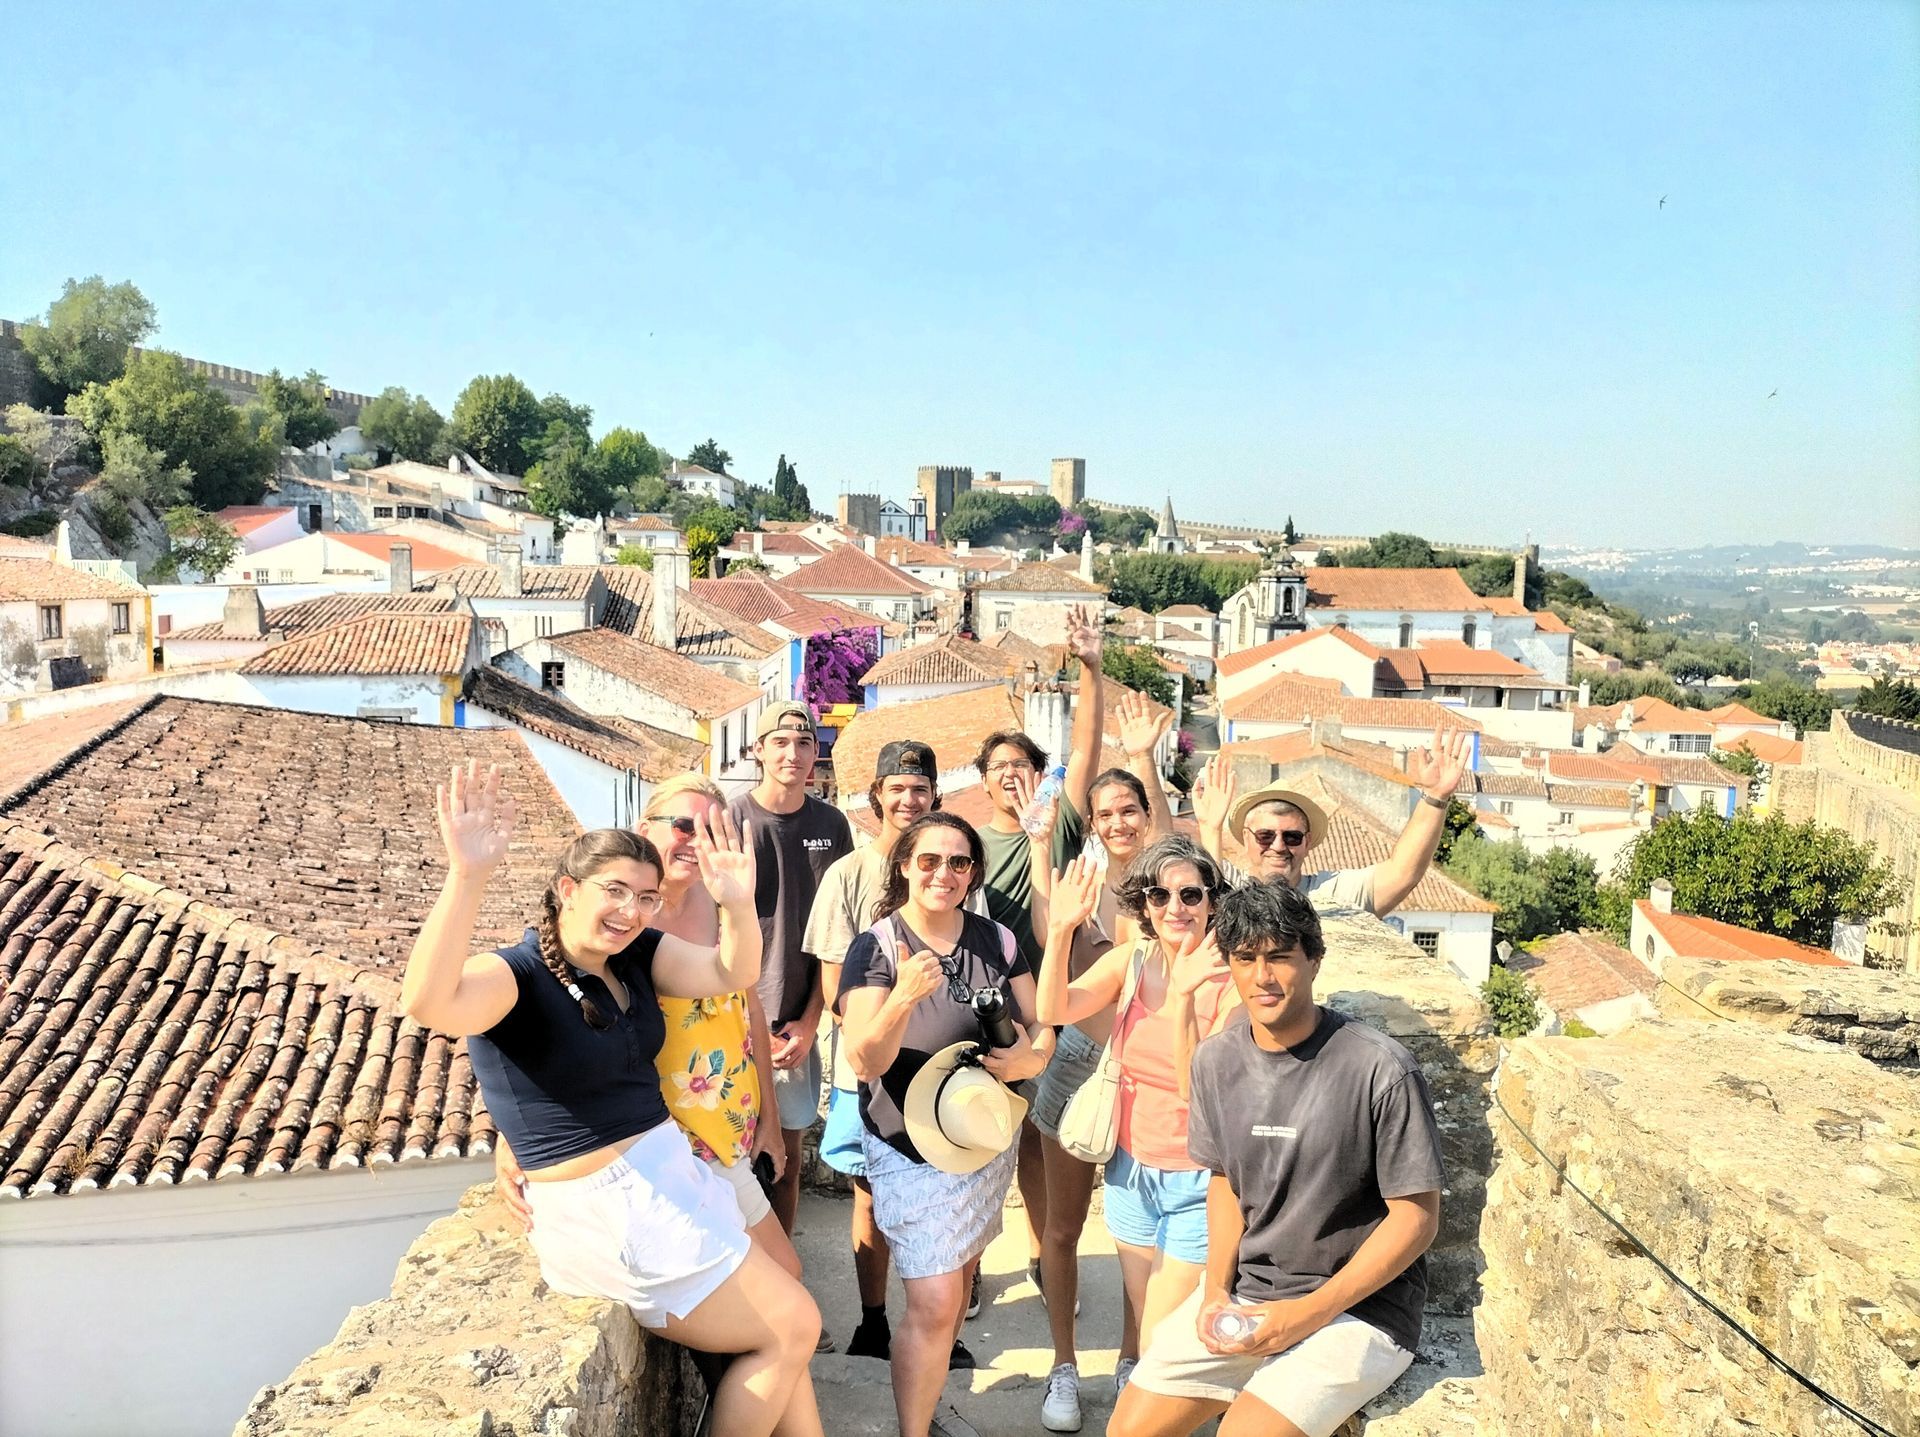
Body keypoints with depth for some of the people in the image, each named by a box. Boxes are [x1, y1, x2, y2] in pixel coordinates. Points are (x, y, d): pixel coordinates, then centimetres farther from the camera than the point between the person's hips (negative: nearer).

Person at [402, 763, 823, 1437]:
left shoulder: (637, 953, 3)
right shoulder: (514, 975, -19)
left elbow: (732, 973, -2)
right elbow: (429, 1003, -40)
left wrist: (737, 901, -22)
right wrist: (466, 877, -52)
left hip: (670, 1173, 8)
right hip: (607, 1205, -8)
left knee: (780, 1325, 15)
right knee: (791, 1327, -2)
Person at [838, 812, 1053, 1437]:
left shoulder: (996, 939, -2)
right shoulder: (876, 947, -14)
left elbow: (1040, 1026, 4)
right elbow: (865, 1061, -21)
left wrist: (1031, 1057, -19)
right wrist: (903, 996, -39)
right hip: (912, 1150, -5)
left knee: (960, 1277, 19)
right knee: (935, 1303, -10)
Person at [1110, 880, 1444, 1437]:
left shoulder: (1382, 1070, -19)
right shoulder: (1216, 1060, -1)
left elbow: (1417, 1216, -14)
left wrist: (1309, 1313, -18)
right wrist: (1217, 1288, -4)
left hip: (1359, 1308, -5)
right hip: (1245, 1291, 6)